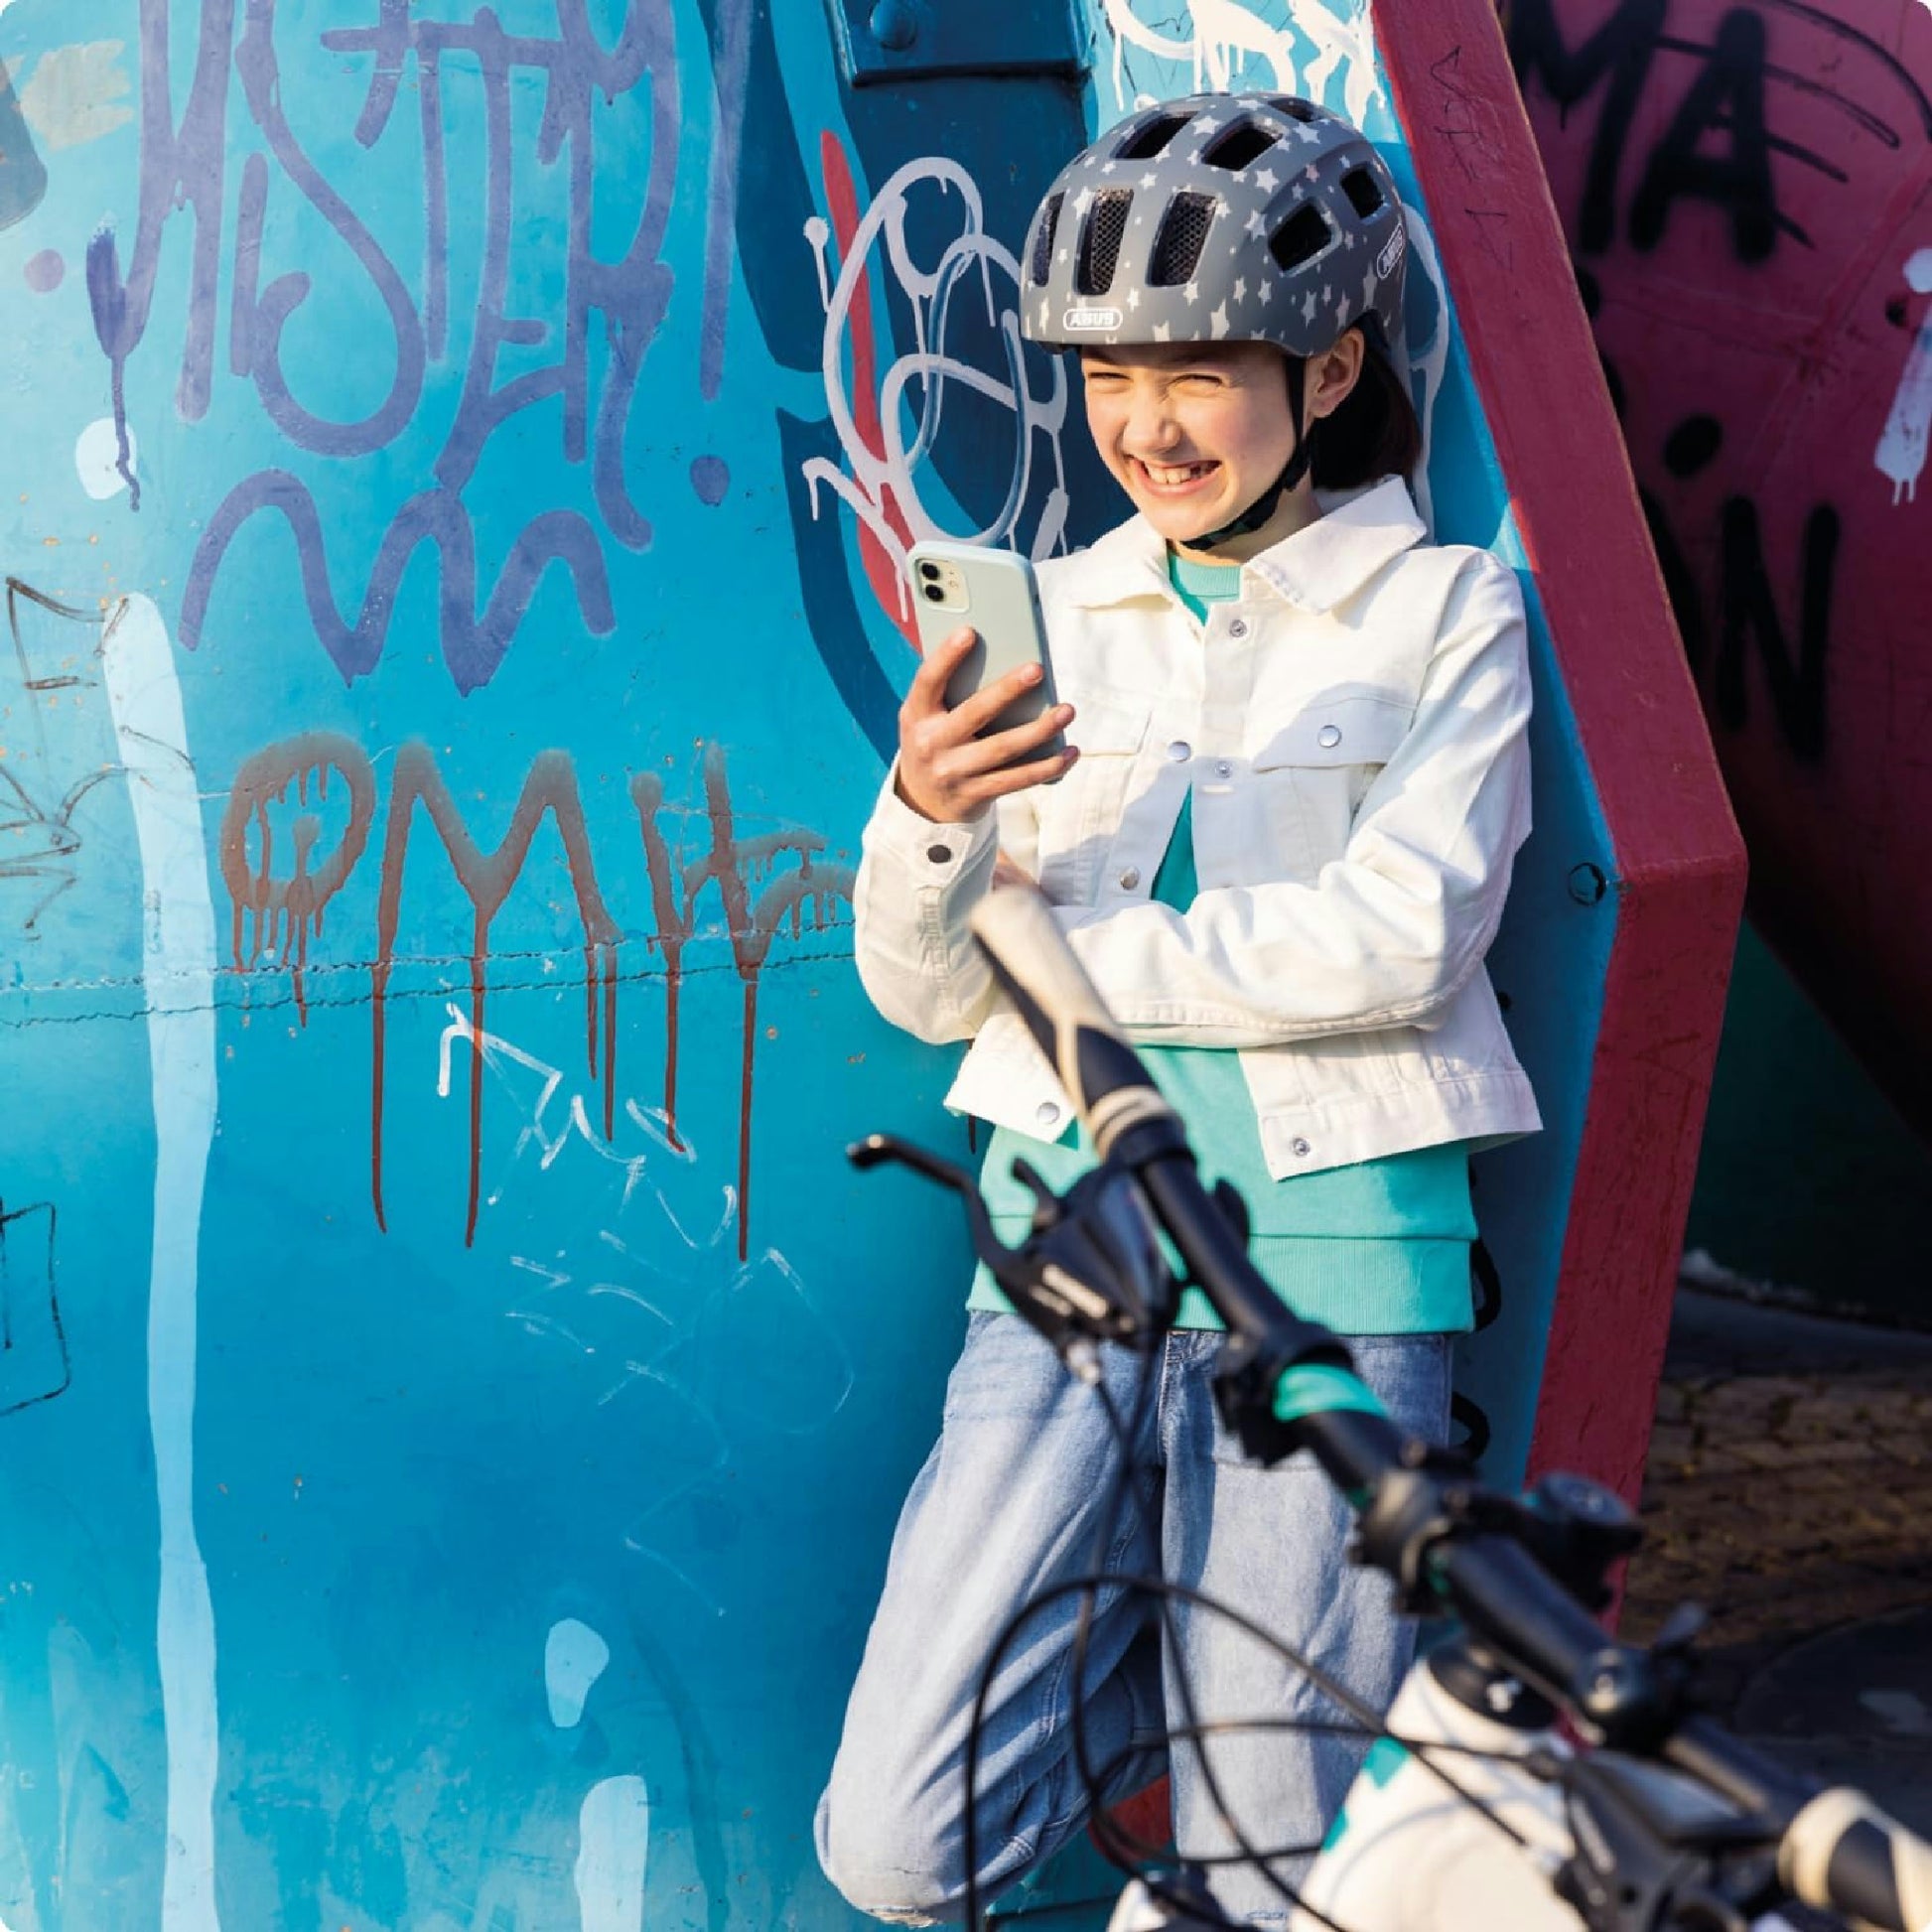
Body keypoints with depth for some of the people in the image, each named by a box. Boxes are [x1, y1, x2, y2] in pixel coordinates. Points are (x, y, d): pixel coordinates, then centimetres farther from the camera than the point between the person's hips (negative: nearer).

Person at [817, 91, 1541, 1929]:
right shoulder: (1050, 619, 10)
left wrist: (1071, 943, -9)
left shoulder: (1445, 614, 3)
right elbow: (926, 990, 5)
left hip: (1326, 1270, -3)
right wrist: (924, 824, -17)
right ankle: (1189, 1648, 22)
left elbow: (1394, 941, -12)